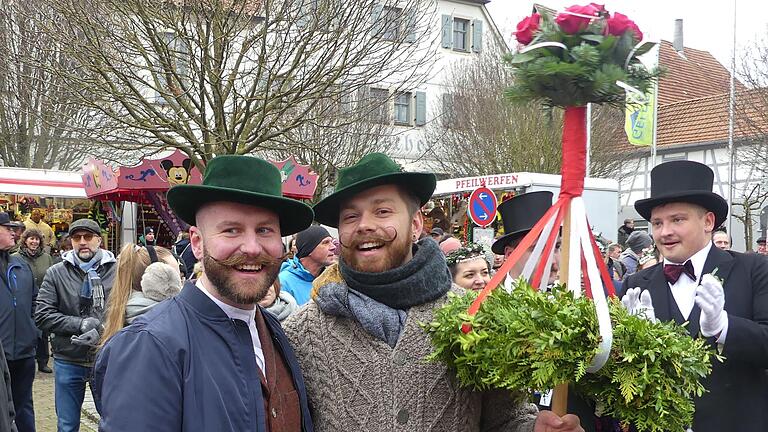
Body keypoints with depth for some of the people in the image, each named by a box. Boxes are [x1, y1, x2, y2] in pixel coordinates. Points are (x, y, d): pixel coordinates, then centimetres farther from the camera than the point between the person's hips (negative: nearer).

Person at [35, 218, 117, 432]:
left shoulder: (116, 270, -5)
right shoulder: (56, 273, 0)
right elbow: (42, 315, -5)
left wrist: (102, 331, -23)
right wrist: (80, 324, -15)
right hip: (68, 360, 1)